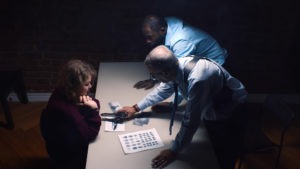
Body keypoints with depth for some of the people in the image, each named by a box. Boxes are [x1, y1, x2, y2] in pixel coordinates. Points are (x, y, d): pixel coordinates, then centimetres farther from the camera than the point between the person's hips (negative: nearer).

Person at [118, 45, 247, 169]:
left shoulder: (197, 80, -43)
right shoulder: (176, 67, -17)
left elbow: (190, 121, -34)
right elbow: (163, 90, 4)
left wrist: (174, 151, -23)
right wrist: (136, 108, 5)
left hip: (229, 114, -7)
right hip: (209, 109, 7)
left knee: (224, 158, 4)